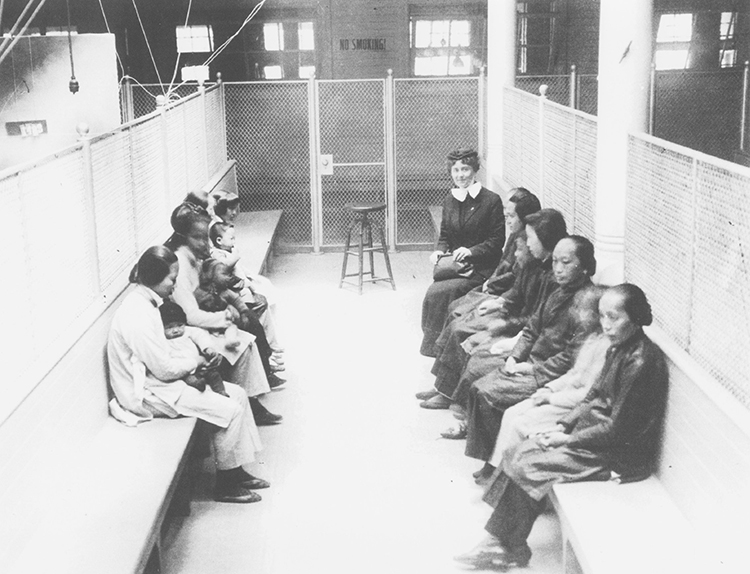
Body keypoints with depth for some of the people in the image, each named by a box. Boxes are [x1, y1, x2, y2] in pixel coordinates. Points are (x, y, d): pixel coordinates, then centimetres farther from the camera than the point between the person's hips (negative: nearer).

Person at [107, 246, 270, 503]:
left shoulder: (145, 301, 5)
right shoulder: (137, 316, -27)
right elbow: (165, 370, -23)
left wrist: (193, 358, 2)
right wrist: (195, 361, -6)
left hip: (157, 380, 10)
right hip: (146, 394, -10)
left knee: (237, 395, 6)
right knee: (230, 410, -13)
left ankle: (236, 470, 14)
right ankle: (225, 484, 3)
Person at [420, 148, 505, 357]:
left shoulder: (491, 200, -5)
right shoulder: (449, 200, 13)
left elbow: (497, 240, -5)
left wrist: (471, 251, -17)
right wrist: (439, 251, -3)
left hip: (481, 268, -5)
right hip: (455, 263, 5)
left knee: (441, 292, -26)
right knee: (434, 291, -24)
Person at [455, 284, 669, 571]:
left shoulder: (641, 361, -25)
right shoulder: (619, 348, 4)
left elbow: (618, 428, -22)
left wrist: (568, 439, -13)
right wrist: (563, 425, 0)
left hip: (622, 454, -9)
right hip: (596, 431, 9)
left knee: (527, 467, -11)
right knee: (521, 453, -2)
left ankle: (512, 549, 8)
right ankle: (499, 541, 1)